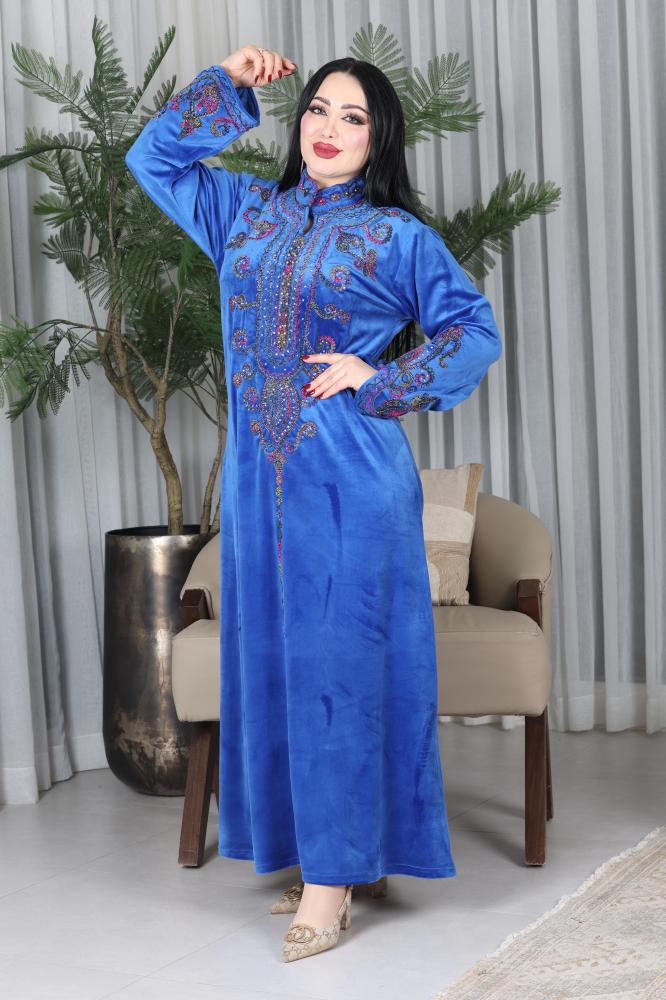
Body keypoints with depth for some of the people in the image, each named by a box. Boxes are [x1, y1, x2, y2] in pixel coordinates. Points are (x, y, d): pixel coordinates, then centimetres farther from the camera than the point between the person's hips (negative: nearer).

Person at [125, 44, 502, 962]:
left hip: (349, 480, -5)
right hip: (259, 474, 5)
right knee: (271, 656, 7)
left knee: (337, 661, -4)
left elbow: (476, 330, 1)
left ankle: (334, 880, 2)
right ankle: (306, 851, 19)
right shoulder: (247, 210, 15)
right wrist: (227, 84, 13)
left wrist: (381, 379, -8)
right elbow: (153, 158, 23)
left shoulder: (397, 234, 2)